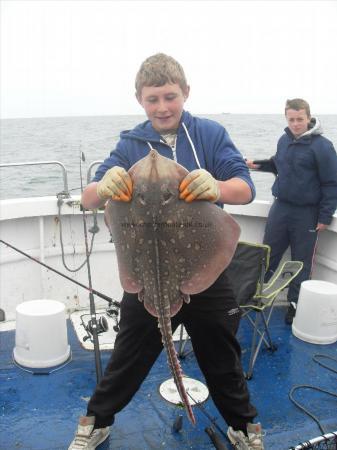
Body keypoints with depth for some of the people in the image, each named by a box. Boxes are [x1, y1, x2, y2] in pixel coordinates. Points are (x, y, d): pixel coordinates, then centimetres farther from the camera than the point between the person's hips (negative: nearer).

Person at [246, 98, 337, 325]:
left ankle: (295, 304, 21)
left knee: (302, 263, 7)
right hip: (280, 207, 5)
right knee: (267, 254, 11)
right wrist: (259, 164, 5)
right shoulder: (284, 140, 5)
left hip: (307, 213, -5)